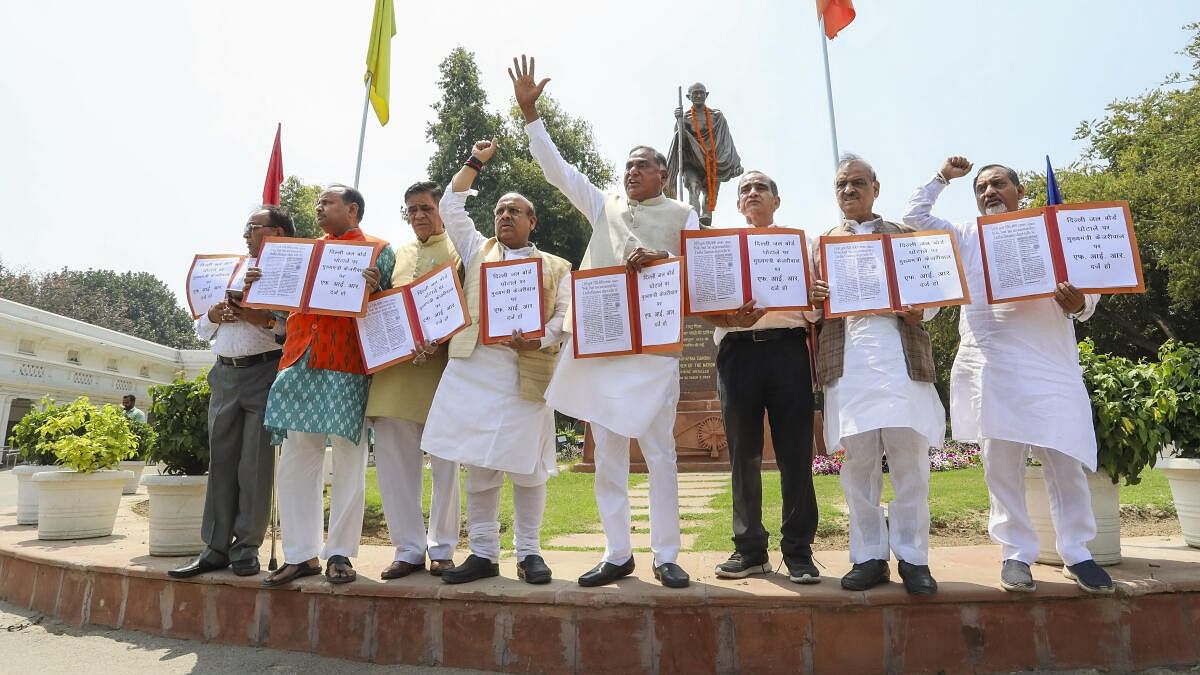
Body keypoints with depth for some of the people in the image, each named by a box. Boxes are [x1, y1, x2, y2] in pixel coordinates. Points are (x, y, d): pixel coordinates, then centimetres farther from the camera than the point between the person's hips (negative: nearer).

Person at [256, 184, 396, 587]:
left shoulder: (378, 250, 6)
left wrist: (376, 288, -21)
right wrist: (260, 287, 6)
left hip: (347, 368, -5)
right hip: (301, 366, 6)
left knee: (348, 463, 0)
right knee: (295, 462, 4)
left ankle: (340, 554, 8)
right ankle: (300, 554, 12)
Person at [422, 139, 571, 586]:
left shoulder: (556, 266, 14)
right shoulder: (478, 251, 21)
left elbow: (564, 314, 4)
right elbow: (451, 207, 21)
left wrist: (539, 342, -15)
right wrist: (475, 162, 20)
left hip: (527, 372, -2)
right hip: (474, 368, 2)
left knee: (527, 464, 0)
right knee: (478, 464, 2)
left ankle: (529, 552, 12)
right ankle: (483, 552, 12)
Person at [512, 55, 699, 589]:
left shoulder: (681, 215, 11)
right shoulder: (604, 206, 17)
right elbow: (556, 168, 13)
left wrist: (660, 258, -17)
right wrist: (529, 112, 8)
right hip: (601, 344, 3)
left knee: (660, 454, 2)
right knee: (608, 456, 6)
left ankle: (666, 556, 13)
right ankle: (617, 555, 17)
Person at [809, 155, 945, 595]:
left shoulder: (904, 236, 16)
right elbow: (811, 308, 14)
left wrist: (919, 311, -10)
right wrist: (812, 299, -10)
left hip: (899, 353, 0)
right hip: (847, 357, 1)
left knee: (909, 456, -2)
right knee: (858, 461, 2)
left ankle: (912, 556, 9)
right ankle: (869, 556, 12)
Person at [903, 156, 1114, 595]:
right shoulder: (966, 238, 17)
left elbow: (1087, 292, 10)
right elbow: (915, 215, 21)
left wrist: (1078, 303, -13)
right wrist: (943, 177, 21)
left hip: (1049, 363, 0)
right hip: (990, 367, 1)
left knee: (1065, 460, 1)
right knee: (1001, 463, 1)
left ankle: (1076, 554, 14)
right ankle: (1016, 553, 11)